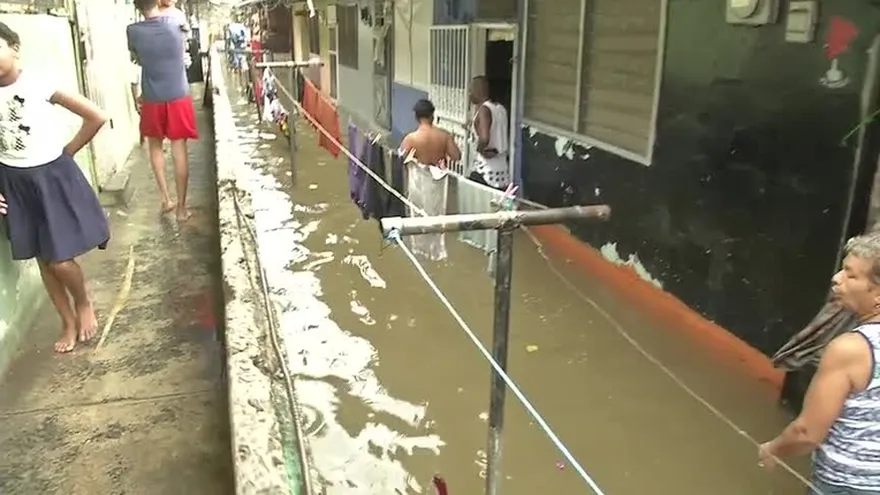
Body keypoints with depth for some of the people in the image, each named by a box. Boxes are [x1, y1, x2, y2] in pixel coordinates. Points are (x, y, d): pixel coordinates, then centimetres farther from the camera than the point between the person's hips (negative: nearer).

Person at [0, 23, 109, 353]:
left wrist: (67, 152, -4)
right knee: (43, 260, 12)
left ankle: (84, 303, 28)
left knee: (60, 260, -4)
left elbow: (97, 117, -13)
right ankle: (68, 323, 30)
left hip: (53, 177, -4)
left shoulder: (40, 84, -15)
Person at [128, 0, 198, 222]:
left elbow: (137, 60, 11)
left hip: (152, 101, 0)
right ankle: (181, 207, 8)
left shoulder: (133, 32, -7)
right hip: (179, 98, 0)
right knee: (179, 152, 3)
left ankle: (165, 198, 19)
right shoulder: (174, 27, -4)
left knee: (155, 146, 21)